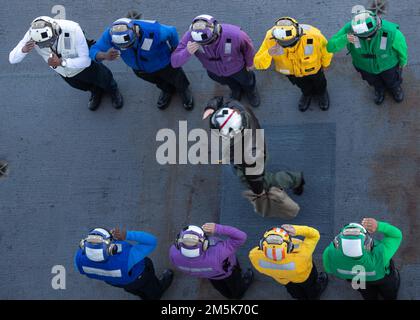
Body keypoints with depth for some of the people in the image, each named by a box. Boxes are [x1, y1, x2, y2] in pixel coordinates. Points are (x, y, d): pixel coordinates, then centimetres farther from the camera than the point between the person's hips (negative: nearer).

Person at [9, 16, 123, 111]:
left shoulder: (73, 30, -45)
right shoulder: (34, 34, -36)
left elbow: (85, 60, -38)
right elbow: (12, 59, -30)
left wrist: (61, 62, -51)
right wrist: (24, 50, -52)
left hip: (85, 67, -3)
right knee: (83, 86, 33)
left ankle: (114, 91, 61)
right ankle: (95, 91, 68)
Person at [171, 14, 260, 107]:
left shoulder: (234, 35, -45)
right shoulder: (191, 36, -41)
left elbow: (248, 47, -21)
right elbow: (174, 62, -38)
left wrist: (249, 63, -1)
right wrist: (187, 52, -60)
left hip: (237, 68, -1)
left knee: (247, 81, 31)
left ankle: (251, 90, 69)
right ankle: (235, 89, 72)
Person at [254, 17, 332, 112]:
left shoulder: (313, 37, -43)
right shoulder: (270, 39, -41)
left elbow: (326, 50, -20)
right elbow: (258, 64, -35)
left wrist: (325, 64, 1)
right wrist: (268, 54, -57)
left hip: (313, 68, -1)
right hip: (291, 72, 1)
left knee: (319, 83, 32)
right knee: (303, 86, 34)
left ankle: (322, 93, 68)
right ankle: (307, 94, 70)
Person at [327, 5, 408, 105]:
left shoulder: (391, 32, -42)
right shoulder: (350, 29, -39)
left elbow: (401, 46, -19)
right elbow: (330, 47, -37)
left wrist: (403, 61, 2)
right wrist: (344, 39, -58)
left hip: (388, 65, -1)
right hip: (365, 67, 1)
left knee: (393, 82, 31)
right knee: (375, 82, 33)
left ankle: (396, 87, 68)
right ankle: (379, 89, 70)